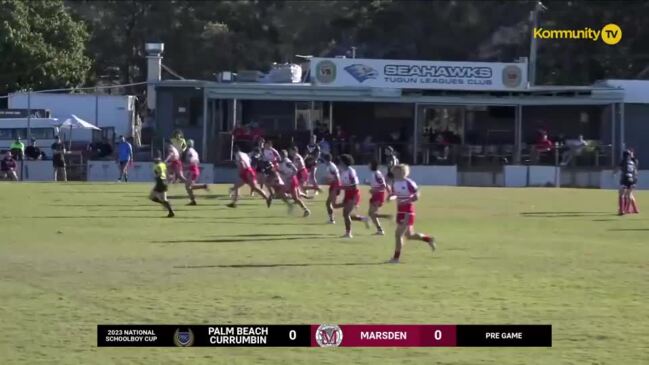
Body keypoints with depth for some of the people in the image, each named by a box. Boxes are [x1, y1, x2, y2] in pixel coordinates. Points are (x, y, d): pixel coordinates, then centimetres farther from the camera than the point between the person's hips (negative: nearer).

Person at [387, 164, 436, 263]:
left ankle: (396, 257, -1)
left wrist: (404, 201, -25)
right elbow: (395, 194, 18)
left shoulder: (409, 183, -16)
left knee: (398, 234, -9)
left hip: (408, 211, -9)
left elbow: (416, 197, -16)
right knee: (409, 235, 17)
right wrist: (391, 197, -5)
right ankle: (428, 239, 37)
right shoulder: (395, 183, 7)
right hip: (400, 211, 9)